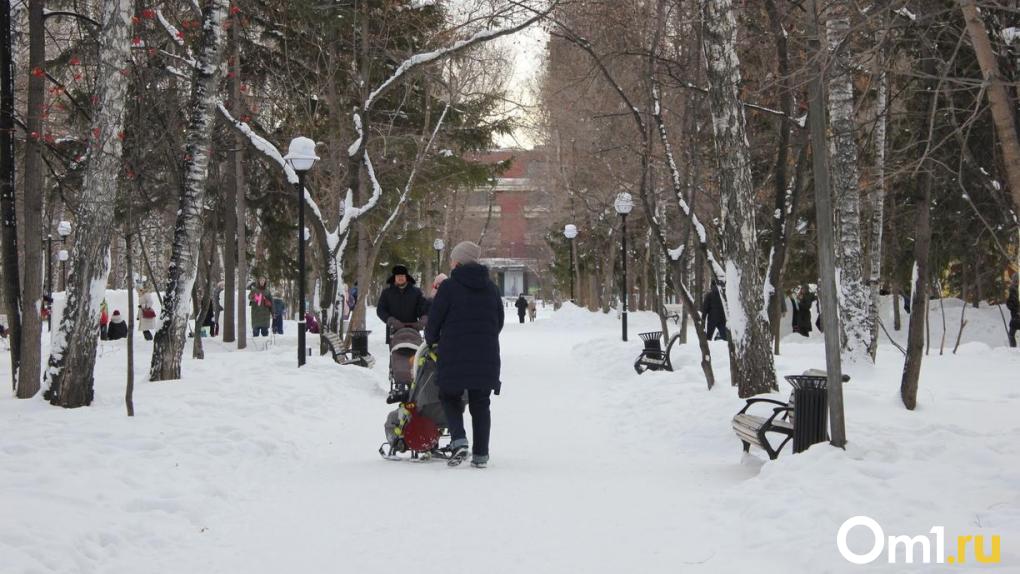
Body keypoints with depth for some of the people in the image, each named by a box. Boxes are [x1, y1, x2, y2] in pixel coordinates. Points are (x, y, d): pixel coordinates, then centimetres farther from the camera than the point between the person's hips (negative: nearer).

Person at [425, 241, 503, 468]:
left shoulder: (449, 286, -6)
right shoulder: (491, 287, 11)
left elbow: (434, 320, -3)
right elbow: (499, 321, 17)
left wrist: (431, 341, 16)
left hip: (454, 354, -4)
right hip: (486, 356, 4)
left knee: (450, 397, 10)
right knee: (480, 403, 10)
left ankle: (459, 440, -12)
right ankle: (481, 454, 8)